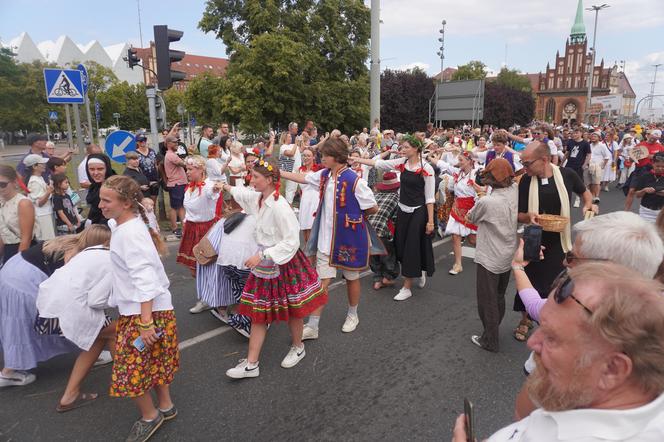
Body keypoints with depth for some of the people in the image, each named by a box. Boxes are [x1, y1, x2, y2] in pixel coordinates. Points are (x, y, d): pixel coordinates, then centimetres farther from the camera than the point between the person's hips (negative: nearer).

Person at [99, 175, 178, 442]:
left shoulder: (131, 233, -23)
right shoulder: (123, 225, 6)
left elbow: (145, 279, -28)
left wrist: (145, 322, -29)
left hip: (144, 310, -10)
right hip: (134, 308, 10)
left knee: (131, 370, 3)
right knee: (153, 362, 21)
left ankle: (150, 416, 24)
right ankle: (165, 406, 37)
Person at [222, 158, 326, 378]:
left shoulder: (279, 206, -24)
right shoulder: (258, 197, -1)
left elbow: (292, 241, -25)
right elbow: (244, 193, 25)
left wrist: (262, 256, -26)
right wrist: (227, 187, 39)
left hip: (284, 263, -8)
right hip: (264, 263, 8)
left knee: (291, 310, 12)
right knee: (258, 313, 8)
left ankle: (298, 347, 38)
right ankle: (251, 364, 16)